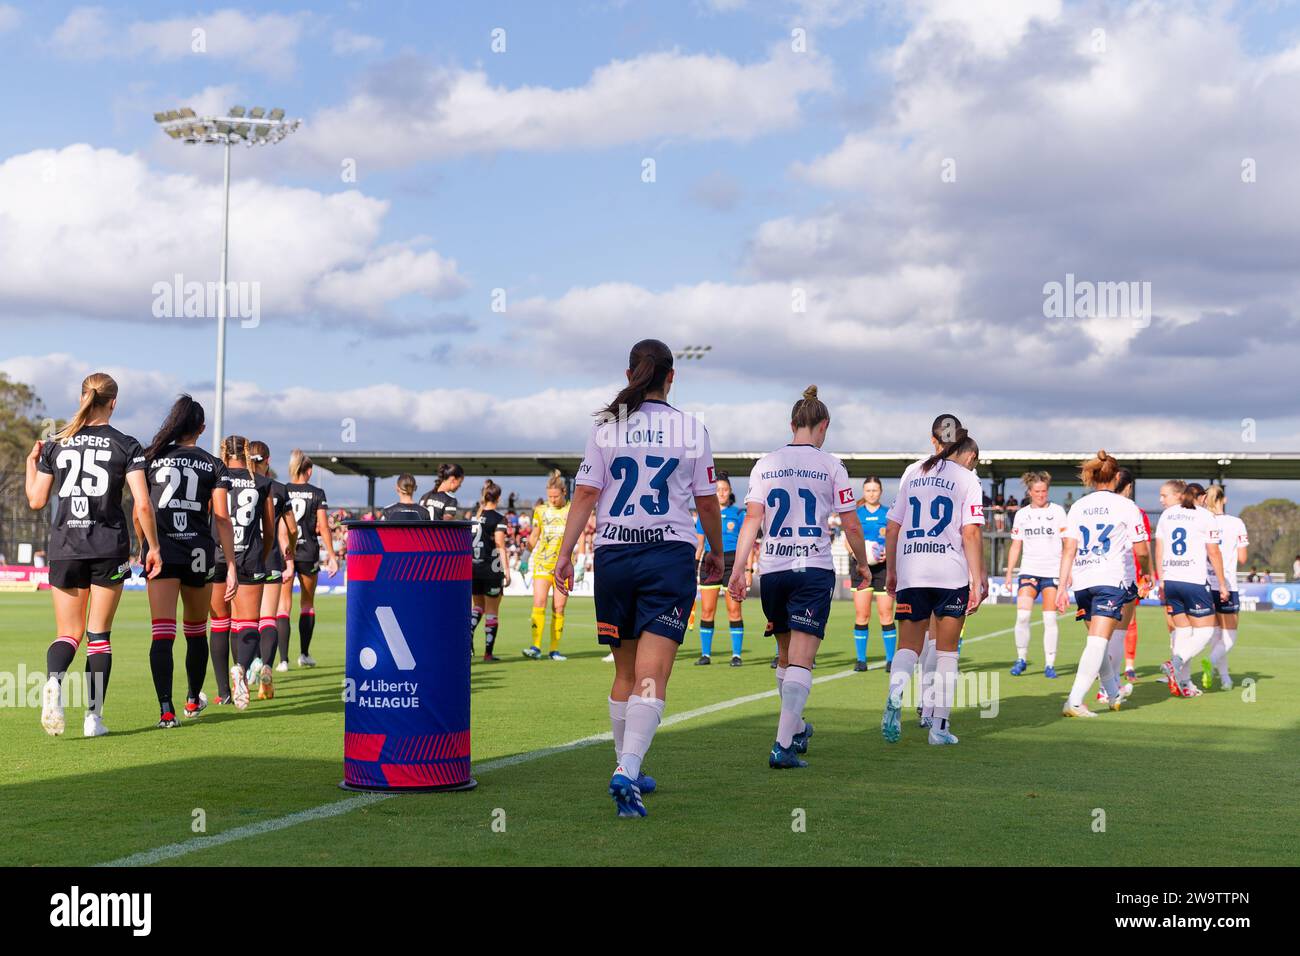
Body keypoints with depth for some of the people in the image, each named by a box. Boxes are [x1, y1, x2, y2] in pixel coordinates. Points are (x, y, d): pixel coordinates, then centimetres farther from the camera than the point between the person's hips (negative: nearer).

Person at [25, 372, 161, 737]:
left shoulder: (56, 444, 4)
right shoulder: (126, 445, -3)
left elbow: (36, 501, 7)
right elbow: (142, 505, -10)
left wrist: (31, 462, 23)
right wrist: (153, 547, 1)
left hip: (64, 548, 2)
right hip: (109, 548, -2)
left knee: (67, 634, 9)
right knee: (99, 635, 8)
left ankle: (53, 680, -23)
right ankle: (93, 716, 6)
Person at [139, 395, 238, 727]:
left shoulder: (151, 458, 5)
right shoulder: (213, 466, 4)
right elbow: (222, 520, -1)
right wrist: (231, 566, 0)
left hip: (162, 552, -1)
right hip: (200, 554, 1)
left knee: (162, 633, -5)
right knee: (196, 631, 18)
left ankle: (166, 709, -17)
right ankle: (193, 700, 34)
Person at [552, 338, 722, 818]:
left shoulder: (605, 428, 4)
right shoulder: (691, 429, 2)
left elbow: (585, 495, -1)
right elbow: (708, 502, 8)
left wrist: (564, 553, 2)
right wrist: (716, 553, 22)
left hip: (613, 553, 2)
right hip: (671, 553, -2)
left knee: (625, 671, 15)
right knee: (652, 675, -9)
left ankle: (627, 770, 24)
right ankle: (628, 769, -25)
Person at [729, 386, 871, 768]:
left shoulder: (765, 464, 5)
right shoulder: (830, 466, -2)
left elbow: (752, 519, -2)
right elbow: (851, 526, -1)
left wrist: (738, 569, -2)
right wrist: (863, 565, 14)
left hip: (773, 569, 3)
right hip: (814, 570, -3)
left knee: (786, 656, 20)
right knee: (801, 660, -7)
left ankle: (796, 729, 37)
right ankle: (783, 746, -18)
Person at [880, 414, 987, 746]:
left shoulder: (912, 473, 13)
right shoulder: (967, 479, 1)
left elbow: (892, 527, 13)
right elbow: (971, 534, -8)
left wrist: (890, 570, 20)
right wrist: (978, 580, -6)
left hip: (910, 575, 3)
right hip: (951, 574, -3)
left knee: (908, 646, 7)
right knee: (946, 650, 9)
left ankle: (895, 696, -24)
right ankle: (939, 726, 8)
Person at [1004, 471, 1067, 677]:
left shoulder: (1057, 511, 3)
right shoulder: (1021, 514, 10)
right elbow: (1015, 546, 13)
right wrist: (1009, 573, 7)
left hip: (1053, 571, -2)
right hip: (1029, 570, 2)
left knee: (1050, 619, -3)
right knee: (1022, 615, -11)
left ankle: (1049, 664, 4)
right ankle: (1021, 659, 2)